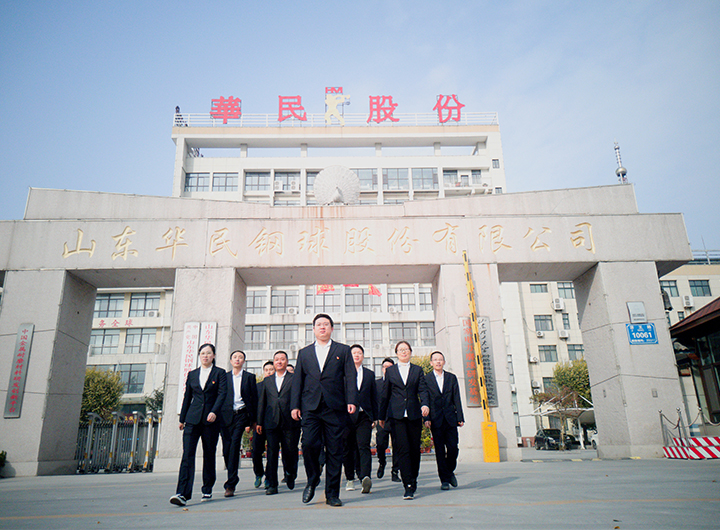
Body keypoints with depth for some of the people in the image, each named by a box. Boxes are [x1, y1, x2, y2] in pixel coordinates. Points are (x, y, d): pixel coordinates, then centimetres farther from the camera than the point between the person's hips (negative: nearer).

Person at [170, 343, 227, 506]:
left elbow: (222, 394, -7)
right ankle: (183, 494, -14)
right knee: (187, 454, -9)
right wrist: (182, 418, 16)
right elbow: (187, 397, 18)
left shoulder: (219, 373, 4)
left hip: (211, 419, -2)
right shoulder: (192, 374, 14)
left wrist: (214, 412, -20)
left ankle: (207, 490, 20)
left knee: (209, 455, 5)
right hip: (193, 419, 2)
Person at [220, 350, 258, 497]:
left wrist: (252, 421, 1)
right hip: (226, 415, 2)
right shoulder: (224, 377, 13)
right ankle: (232, 478, 24)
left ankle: (230, 484, -11)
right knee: (226, 449, 2)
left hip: (241, 414, -2)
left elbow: (254, 399, 7)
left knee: (234, 445, -15)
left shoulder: (249, 377, 9)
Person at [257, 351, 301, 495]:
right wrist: (259, 422, 10)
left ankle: (290, 475, 32)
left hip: (290, 422, -2)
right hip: (271, 422, 2)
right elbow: (262, 402, 15)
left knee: (290, 452, 4)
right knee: (272, 453, -1)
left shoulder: (295, 378, 6)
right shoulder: (267, 380, 16)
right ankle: (272, 485, 6)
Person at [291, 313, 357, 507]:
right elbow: (297, 380, 14)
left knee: (334, 451, 1)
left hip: (335, 408, -1)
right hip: (310, 407, 1)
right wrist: (295, 405, 5)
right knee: (309, 444, -11)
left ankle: (332, 493, 12)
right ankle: (312, 481, 16)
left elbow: (350, 377, 4)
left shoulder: (343, 350, 12)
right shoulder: (304, 353, 18)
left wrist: (351, 401, -8)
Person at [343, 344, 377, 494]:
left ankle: (365, 477, -22)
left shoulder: (369, 374, 14)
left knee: (364, 447, -12)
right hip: (347, 415, -1)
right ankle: (350, 479, 20)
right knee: (348, 448, 7)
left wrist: (375, 417, 10)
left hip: (364, 416, 1)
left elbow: (374, 397, 15)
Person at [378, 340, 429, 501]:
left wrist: (425, 404, -17)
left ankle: (413, 479, 28)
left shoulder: (417, 370, 12)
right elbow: (385, 394, 13)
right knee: (402, 449, -10)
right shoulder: (390, 371, 11)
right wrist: (382, 415, 12)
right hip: (396, 415, -1)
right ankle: (408, 486, -9)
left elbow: (423, 390, 2)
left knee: (415, 449, 7)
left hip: (414, 414, 1)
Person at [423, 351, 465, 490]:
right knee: (440, 451, 0)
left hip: (450, 418, 2)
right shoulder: (426, 379, 4)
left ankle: (450, 471, 25)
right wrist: (426, 418, -9)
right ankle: (444, 479, 10)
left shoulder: (452, 378, 11)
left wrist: (460, 417, 1)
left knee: (453, 448, 0)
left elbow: (456, 399, 8)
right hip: (436, 420, -2)